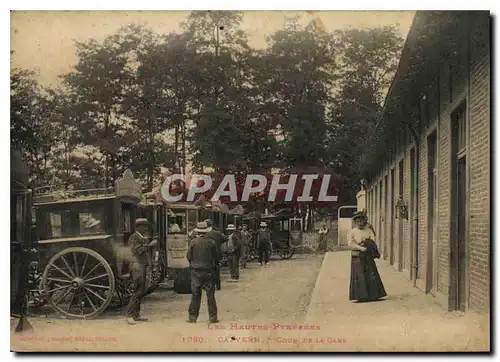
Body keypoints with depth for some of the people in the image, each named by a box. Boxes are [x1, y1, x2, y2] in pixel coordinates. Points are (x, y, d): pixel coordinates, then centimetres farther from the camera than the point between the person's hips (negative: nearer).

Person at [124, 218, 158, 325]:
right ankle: (129, 314, -8)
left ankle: (136, 314, 17)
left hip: (143, 266, 9)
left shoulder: (144, 238, 17)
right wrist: (150, 245, -20)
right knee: (138, 291, -12)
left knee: (141, 291, 11)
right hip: (137, 266, -9)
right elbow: (138, 250, -22)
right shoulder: (133, 238, -10)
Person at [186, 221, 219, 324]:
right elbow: (216, 257, 2)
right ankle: (213, 317, 9)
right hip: (209, 271, 0)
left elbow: (189, 257, 0)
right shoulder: (211, 242, -6)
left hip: (196, 271, 0)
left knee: (195, 295, 7)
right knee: (210, 295, 6)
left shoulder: (193, 242, -6)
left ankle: (193, 317, 10)